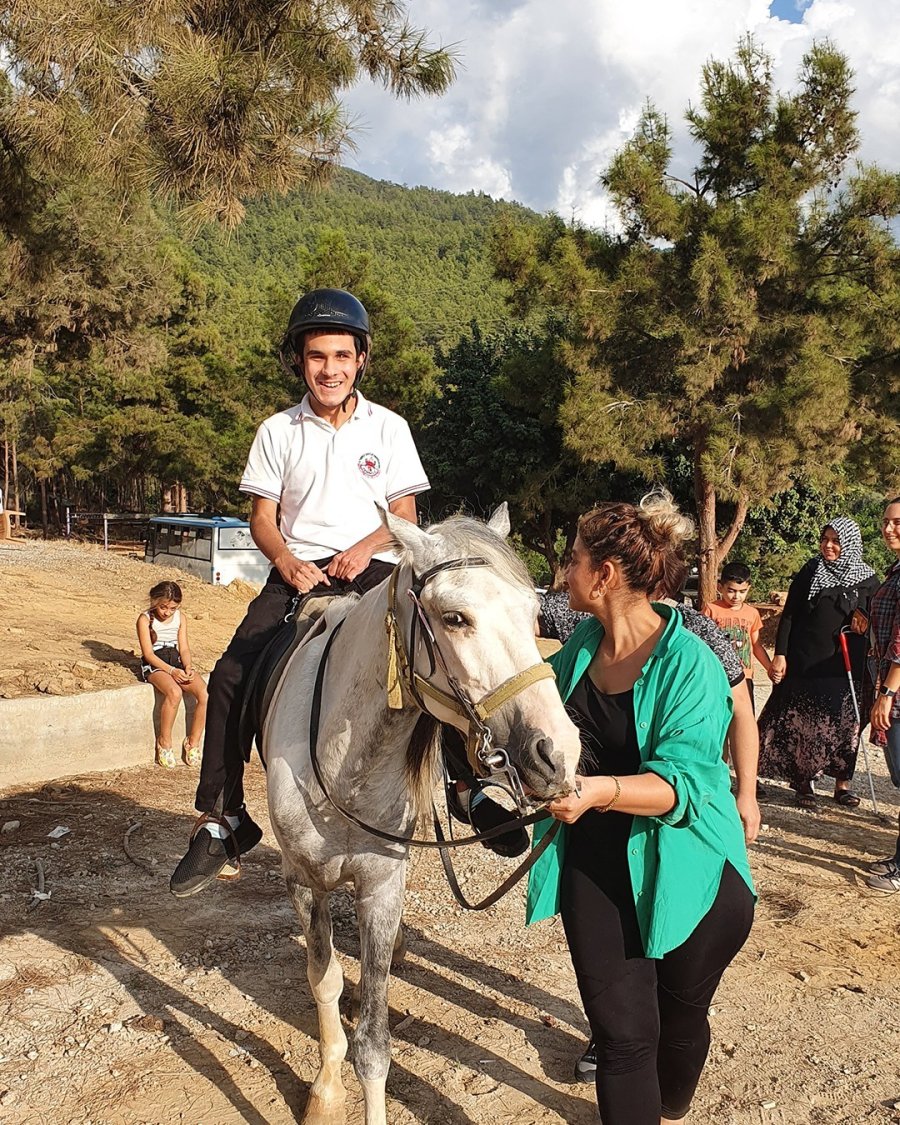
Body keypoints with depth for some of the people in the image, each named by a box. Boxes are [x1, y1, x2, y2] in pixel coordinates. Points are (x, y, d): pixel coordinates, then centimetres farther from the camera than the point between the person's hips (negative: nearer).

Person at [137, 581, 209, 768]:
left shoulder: (180, 619, 12)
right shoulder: (145, 619, -3)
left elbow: (184, 649, 9)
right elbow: (148, 653, -10)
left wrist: (187, 667, -13)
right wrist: (172, 671, -22)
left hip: (176, 662, 5)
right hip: (154, 663, -5)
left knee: (205, 694, -22)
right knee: (174, 693, -36)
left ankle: (193, 742, -8)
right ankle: (164, 742, -16)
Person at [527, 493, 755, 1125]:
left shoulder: (691, 664, -21)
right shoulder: (583, 644, -2)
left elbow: (683, 782, -30)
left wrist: (599, 790, -44)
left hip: (684, 871, -3)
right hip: (597, 862, 3)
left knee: (680, 1015, 21)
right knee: (621, 1029, 1)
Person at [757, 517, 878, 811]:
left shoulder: (867, 580, 3)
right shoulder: (808, 573, 2)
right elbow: (788, 616, 1)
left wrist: (864, 617, -13)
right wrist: (780, 654, -6)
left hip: (844, 666, 1)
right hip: (804, 662, -1)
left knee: (843, 724, 6)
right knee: (801, 723, 2)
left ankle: (843, 783, 19)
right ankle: (803, 783, 13)